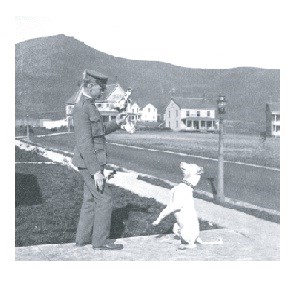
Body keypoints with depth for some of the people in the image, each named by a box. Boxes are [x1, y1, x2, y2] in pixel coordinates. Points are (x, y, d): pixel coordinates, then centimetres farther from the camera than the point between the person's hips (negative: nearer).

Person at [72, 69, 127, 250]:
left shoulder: (89, 106, 12)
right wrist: (96, 171, -25)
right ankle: (100, 241, 6)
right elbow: (84, 142, -24)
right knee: (104, 199, -3)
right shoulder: (82, 108, -20)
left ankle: (83, 238, 22)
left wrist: (115, 124, 11)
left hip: (92, 162, 10)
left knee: (91, 200, 15)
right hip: (90, 163, -10)